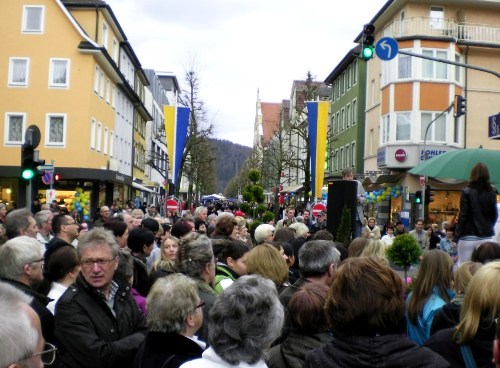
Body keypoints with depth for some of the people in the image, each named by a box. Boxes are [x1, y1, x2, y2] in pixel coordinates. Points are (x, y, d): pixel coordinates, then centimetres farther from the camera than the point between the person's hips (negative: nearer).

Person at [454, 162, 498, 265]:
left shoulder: (467, 192, -6)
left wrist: (456, 237, -3)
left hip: (469, 238, -4)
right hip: (487, 238, 4)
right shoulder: (491, 192, 5)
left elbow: (463, 216, -8)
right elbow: (494, 215, 10)